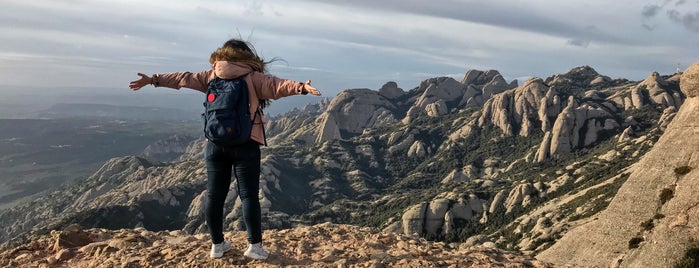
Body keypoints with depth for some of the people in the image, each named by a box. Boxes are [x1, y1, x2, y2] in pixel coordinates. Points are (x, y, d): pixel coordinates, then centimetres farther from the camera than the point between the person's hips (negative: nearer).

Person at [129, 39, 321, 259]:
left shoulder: (212, 76, 10)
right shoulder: (253, 77, -1)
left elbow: (184, 78, 19)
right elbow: (277, 85, -16)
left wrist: (153, 80, 30)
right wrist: (301, 87, -28)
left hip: (216, 143, 3)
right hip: (245, 144, -3)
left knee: (215, 196, 10)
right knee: (249, 195, 1)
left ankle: (217, 244, 20)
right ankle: (255, 245, 1)